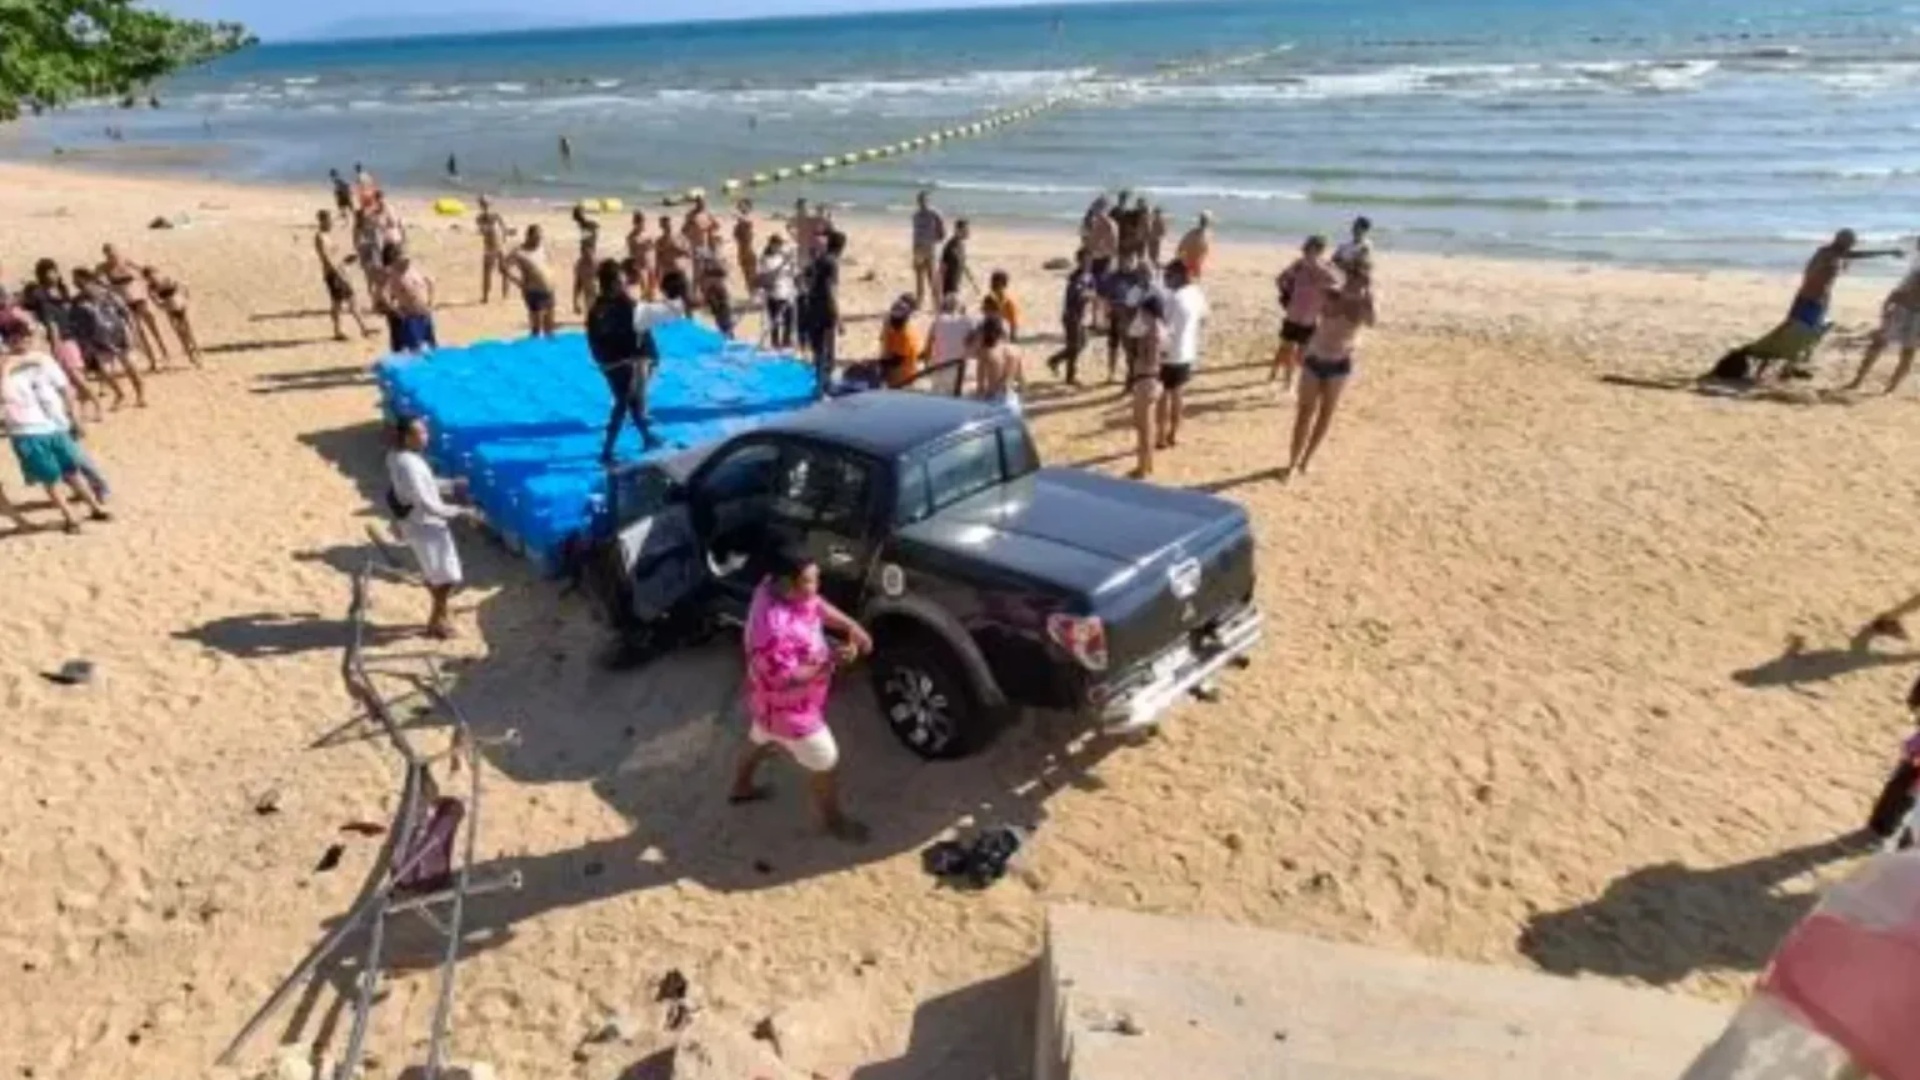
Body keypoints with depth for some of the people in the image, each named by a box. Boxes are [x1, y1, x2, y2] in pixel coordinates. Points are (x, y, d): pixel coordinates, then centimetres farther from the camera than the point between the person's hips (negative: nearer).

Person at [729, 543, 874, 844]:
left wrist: (851, 626, -12)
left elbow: (818, 606, 1)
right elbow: (784, 680, -33)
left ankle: (741, 789, 60)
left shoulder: (776, 588, -14)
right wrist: (831, 660, -32)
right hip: (788, 708, -9)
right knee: (827, 764, 12)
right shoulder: (774, 629, -41)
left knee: (760, 741, 34)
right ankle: (832, 819, 38)